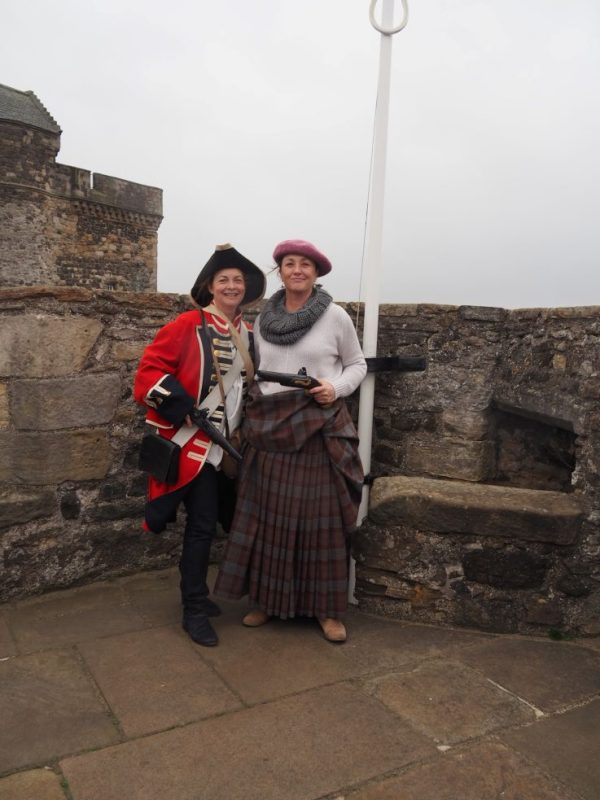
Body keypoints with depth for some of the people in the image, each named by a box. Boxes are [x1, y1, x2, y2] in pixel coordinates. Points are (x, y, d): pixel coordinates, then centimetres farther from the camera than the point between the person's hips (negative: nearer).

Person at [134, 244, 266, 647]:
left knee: (207, 522, 16)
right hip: (193, 442, -6)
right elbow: (150, 369, -14)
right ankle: (194, 610, 11)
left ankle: (196, 592, 33)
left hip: (228, 444, 6)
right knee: (203, 523, -4)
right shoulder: (189, 324, -10)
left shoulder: (248, 334, 10)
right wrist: (183, 408, -20)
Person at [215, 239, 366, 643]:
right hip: (271, 429, 3)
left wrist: (336, 388, -12)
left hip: (320, 428, -3)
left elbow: (357, 364, 7)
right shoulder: (264, 318, 10)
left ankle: (329, 609, 15)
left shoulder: (336, 316, -1)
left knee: (321, 517, 2)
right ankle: (268, 600, 23)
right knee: (269, 516, 7)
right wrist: (253, 415, 9)